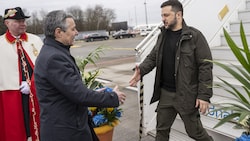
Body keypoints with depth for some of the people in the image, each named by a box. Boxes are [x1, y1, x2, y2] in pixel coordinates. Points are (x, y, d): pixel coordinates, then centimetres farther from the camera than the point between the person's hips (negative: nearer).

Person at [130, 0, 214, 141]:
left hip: (186, 95, -5)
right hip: (165, 93, 6)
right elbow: (152, 57, 11)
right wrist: (141, 70, -9)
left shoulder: (195, 36, -12)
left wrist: (204, 95, -17)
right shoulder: (163, 35, 7)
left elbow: (205, 66, -13)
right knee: (161, 129, 18)